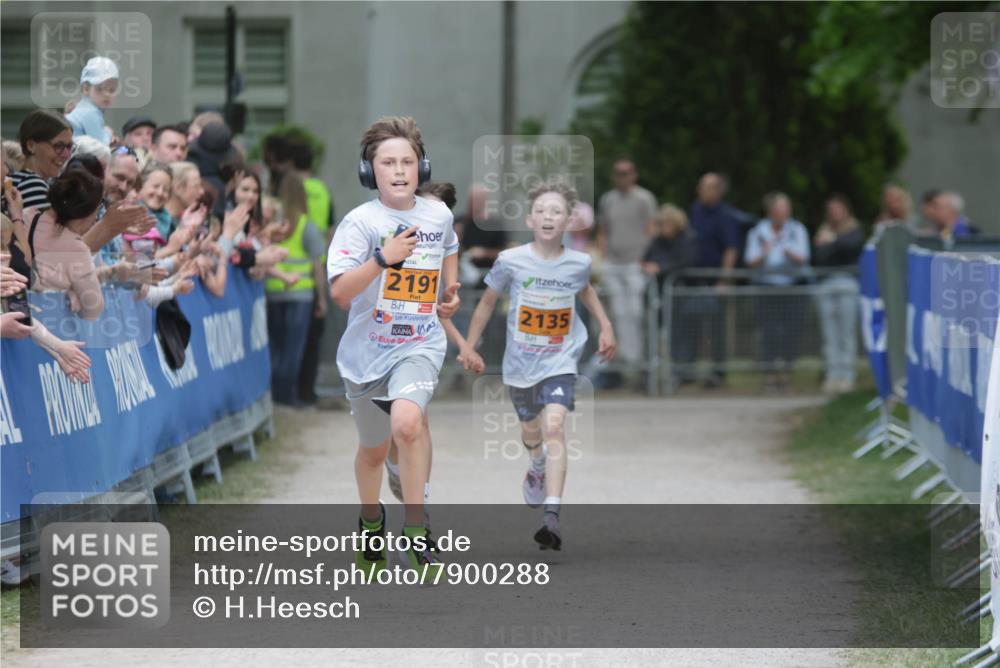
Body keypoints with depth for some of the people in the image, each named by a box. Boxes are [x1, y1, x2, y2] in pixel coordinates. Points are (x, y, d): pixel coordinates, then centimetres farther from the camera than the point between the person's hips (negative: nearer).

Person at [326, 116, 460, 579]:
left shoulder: (439, 215, 0)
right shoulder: (361, 222, -12)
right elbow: (339, 293, -23)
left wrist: (450, 291, 15)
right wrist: (383, 258, -32)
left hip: (420, 345, 0)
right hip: (368, 349, 0)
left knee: (407, 422, -29)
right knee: (373, 450, 16)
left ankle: (416, 530, -18)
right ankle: (371, 519, 47)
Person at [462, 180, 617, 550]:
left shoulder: (578, 262, -8)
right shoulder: (511, 261, -12)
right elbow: (488, 302, 3)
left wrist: (606, 326, 13)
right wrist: (469, 347, 5)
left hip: (560, 362, -2)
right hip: (520, 363, 2)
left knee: (554, 427, -21)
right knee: (531, 430, 21)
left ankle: (552, 515, -27)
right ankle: (538, 467, 59)